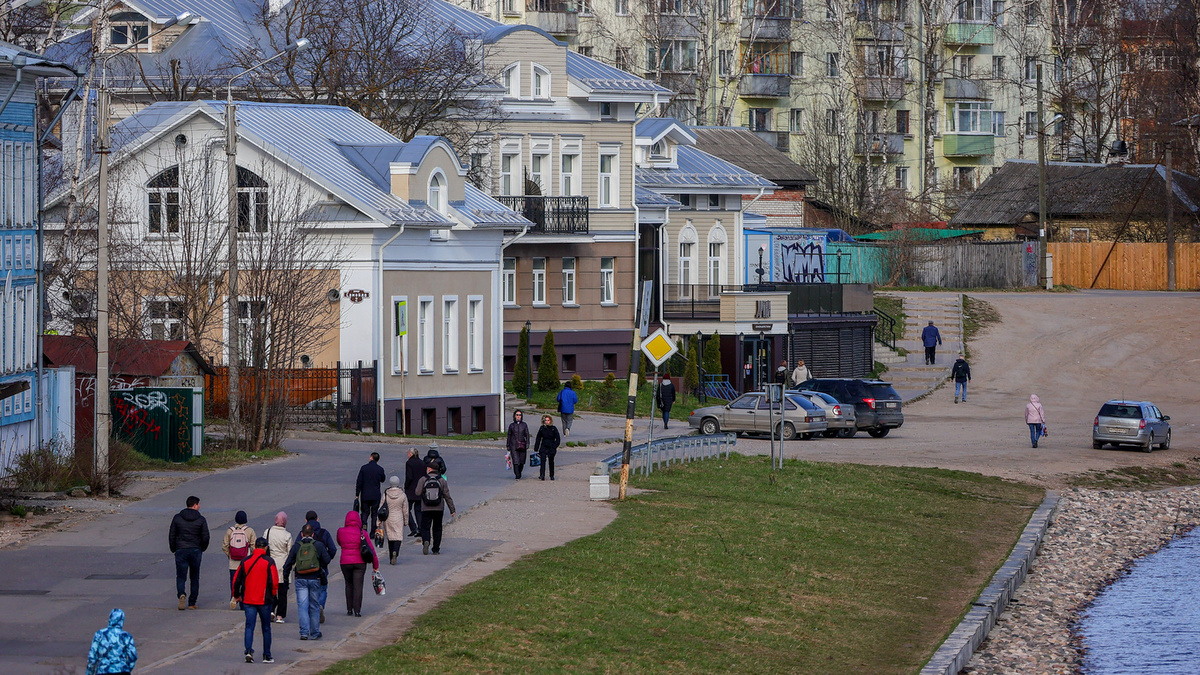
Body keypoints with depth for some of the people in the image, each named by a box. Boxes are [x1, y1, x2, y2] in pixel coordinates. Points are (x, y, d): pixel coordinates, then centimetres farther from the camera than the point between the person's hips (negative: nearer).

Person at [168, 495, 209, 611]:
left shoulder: (177, 518, 0)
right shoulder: (201, 520, -3)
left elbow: (171, 536, 1)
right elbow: (205, 537, -3)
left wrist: (173, 549, 13)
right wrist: (202, 549, 14)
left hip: (180, 550, 0)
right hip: (195, 551, 0)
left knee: (180, 576, 2)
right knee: (194, 577, 11)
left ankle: (181, 594, -27)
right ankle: (192, 603, 11)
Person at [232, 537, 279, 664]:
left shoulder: (246, 561, 3)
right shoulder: (269, 562, -7)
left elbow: (236, 580, 5)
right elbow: (274, 581, -11)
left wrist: (237, 595, 20)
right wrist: (273, 594, 8)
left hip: (248, 601, 2)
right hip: (264, 601, -2)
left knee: (249, 626, 1)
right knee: (266, 628, 10)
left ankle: (249, 651, -20)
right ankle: (266, 656, 13)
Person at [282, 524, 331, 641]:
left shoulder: (296, 546, 2)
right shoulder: (318, 545, -1)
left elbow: (288, 563, 1)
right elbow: (327, 559, -3)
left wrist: (285, 576, 12)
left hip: (300, 580, 0)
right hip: (315, 579, 0)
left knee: (302, 606, -1)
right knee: (314, 606, 10)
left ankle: (304, 632, -13)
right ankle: (314, 633, 15)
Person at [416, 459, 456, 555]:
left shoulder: (423, 480, -5)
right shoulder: (442, 480, 0)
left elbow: (418, 493, -4)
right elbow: (447, 496, -1)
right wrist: (452, 509, 3)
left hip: (426, 509, -2)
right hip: (438, 509, 2)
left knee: (425, 527, 4)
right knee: (437, 529, 12)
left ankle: (426, 541, -25)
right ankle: (436, 549, 12)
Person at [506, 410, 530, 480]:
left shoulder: (524, 425, 6)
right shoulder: (511, 425, 5)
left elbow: (527, 435, 5)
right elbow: (509, 436, 10)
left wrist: (527, 444, -6)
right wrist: (508, 446, 9)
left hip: (522, 445, 1)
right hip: (513, 445, -1)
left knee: (521, 462, 5)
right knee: (516, 461, -13)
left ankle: (519, 473, 28)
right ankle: (517, 476, -14)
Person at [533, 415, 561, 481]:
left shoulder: (553, 429, -3)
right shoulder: (542, 428, 3)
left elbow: (558, 439, 1)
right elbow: (538, 439, 9)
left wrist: (554, 446, -10)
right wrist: (536, 448, 7)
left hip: (551, 448, -1)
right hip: (543, 447, 1)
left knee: (551, 462, 9)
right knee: (543, 461, -15)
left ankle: (552, 476, 23)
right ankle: (542, 475, -21)